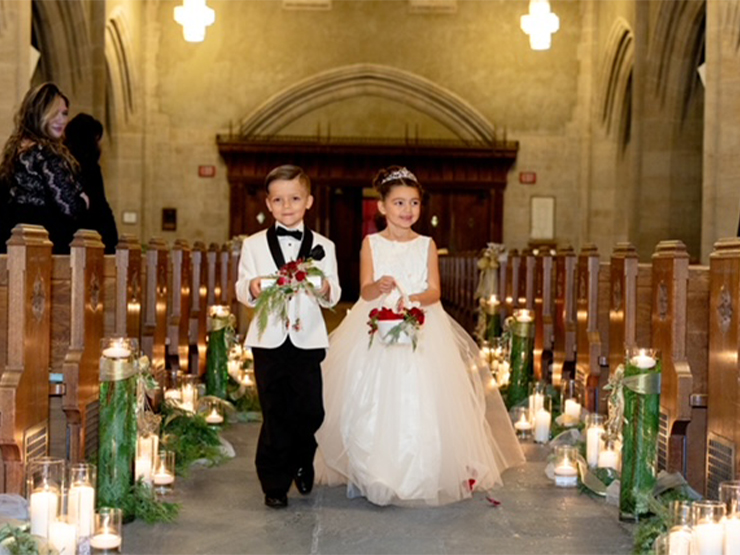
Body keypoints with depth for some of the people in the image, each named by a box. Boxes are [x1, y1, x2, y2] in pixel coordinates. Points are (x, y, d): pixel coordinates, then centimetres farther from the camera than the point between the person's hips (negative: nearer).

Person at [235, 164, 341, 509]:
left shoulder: (323, 247, 6)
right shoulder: (254, 245, 5)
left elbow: (334, 296, 3)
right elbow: (242, 290, 2)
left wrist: (325, 289, -20)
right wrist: (251, 288, -20)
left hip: (308, 339, 1)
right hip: (269, 339, -1)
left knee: (310, 410, 6)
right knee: (275, 413, 4)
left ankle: (302, 463, 35)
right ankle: (275, 483, 16)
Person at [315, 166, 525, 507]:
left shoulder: (426, 245, 6)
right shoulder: (371, 243, 5)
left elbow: (434, 291, 0)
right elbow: (365, 291, -4)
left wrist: (414, 300, -21)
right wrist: (380, 287, -26)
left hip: (420, 331, 0)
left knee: (419, 402, -6)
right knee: (371, 404, -3)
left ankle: (418, 475, 7)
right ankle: (366, 474, 9)